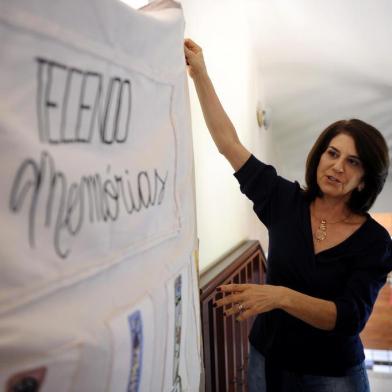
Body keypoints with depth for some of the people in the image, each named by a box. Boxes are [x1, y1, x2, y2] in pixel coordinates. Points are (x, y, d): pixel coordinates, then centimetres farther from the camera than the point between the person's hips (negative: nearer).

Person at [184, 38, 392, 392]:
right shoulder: (286, 201, -8)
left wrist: (282, 296, -39)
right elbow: (230, 144, -9)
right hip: (268, 359, 3)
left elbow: (351, 318, -24)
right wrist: (200, 74, -13)